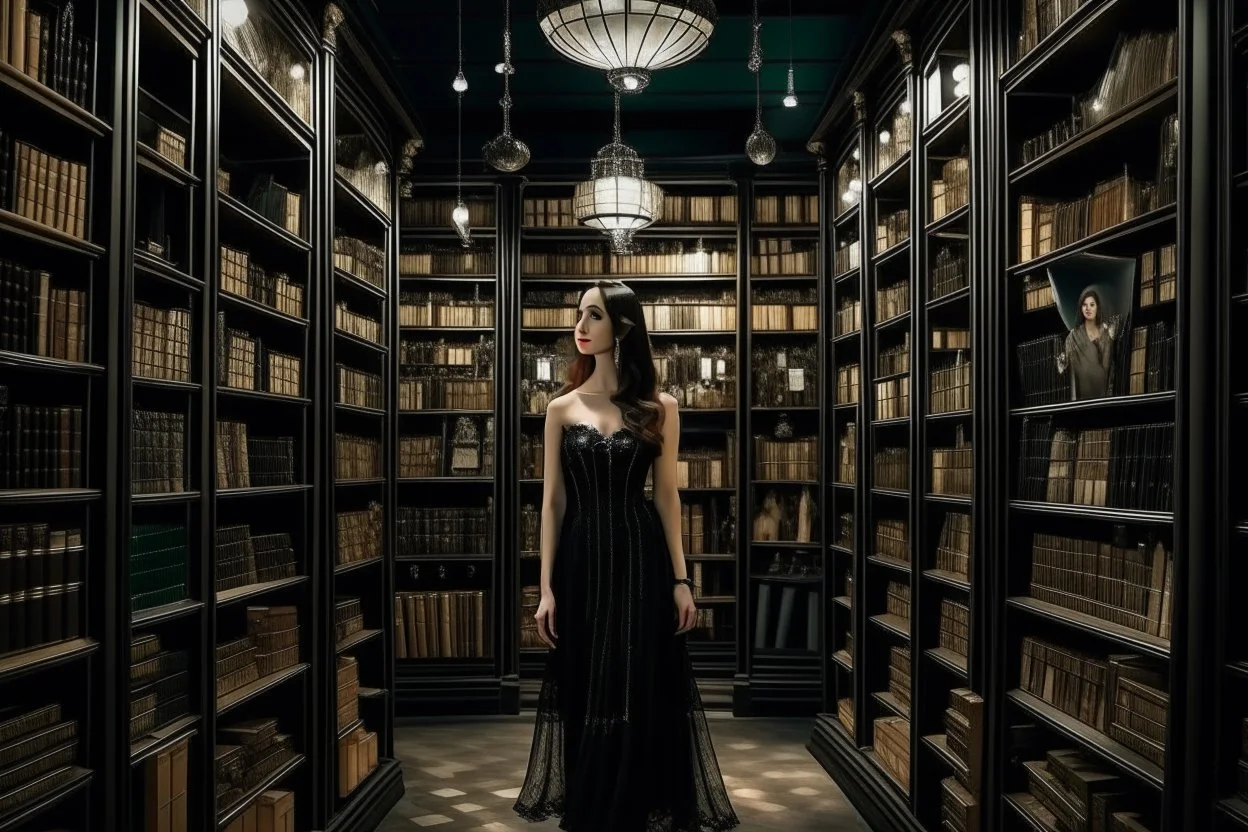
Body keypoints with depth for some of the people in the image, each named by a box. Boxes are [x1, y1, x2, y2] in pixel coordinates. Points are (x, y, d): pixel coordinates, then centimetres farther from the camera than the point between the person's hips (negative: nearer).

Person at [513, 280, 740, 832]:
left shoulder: (658, 408, 2)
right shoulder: (561, 408, 4)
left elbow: (667, 496, 3)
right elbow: (553, 500, 3)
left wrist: (680, 579, -1)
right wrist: (546, 587, -1)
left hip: (640, 561, -1)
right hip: (582, 562, 1)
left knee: (642, 696, 4)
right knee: (586, 695, 8)